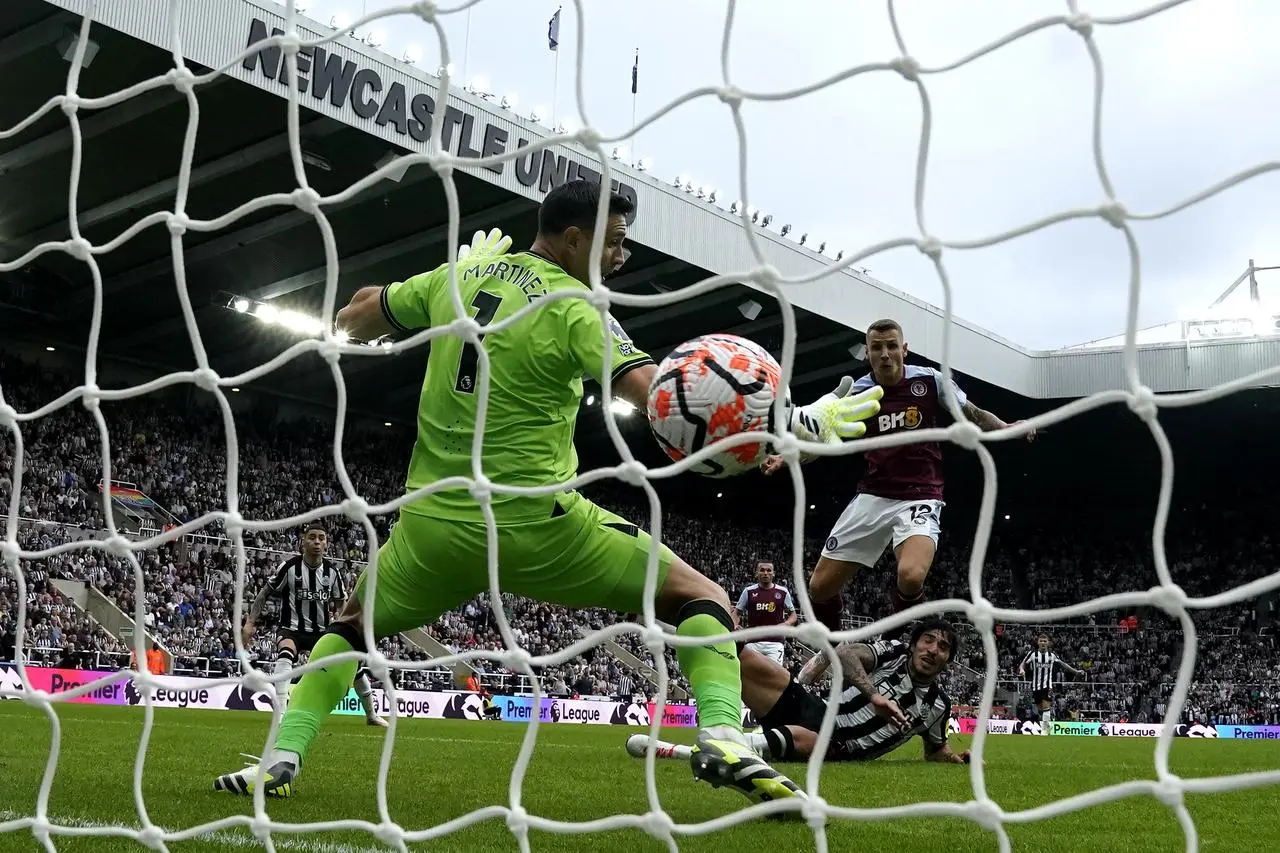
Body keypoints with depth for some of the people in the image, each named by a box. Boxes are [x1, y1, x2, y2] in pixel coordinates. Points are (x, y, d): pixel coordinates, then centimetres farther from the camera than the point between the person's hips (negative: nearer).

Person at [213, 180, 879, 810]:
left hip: (434, 523, 5)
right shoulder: (573, 308, -8)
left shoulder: (455, 278, 7)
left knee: (355, 620, 32)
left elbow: (352, 318, 21)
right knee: (700, 596, 6)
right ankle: (723, 740, -16)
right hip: (537, 524, -4)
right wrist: (801, 420, -20)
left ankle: (280, 758, 17)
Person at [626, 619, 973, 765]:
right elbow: (843, 652, -15)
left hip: (836, 749, -3)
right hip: (814, 710, 3)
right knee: (750, 663, -21)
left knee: (792, 737, -40)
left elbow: (935, 751, 27)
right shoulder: (894, 651, 4)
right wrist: (873, 694, -28)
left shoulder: (937, 705, 10)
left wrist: (956, 758, 5)